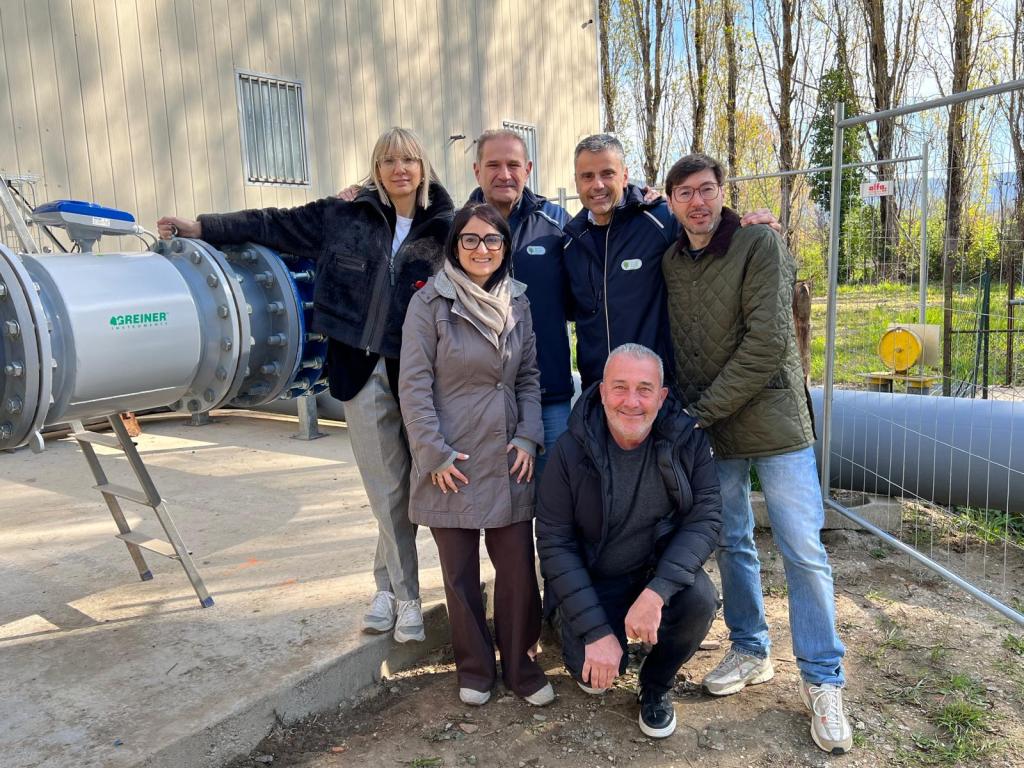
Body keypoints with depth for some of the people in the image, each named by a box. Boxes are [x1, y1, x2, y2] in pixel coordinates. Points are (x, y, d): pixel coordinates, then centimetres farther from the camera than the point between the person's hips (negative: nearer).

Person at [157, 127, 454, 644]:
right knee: (387, 491, 5)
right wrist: (202, 227, 11)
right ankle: (401, 593, 21)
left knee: (401, 489, 4)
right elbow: (274, 225, 13)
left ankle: (392, 588, 23)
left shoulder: (443, 229, 3)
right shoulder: (343, 217, 7)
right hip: (362, 372, 1)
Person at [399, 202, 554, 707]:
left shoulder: (517, 302, 6)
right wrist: (434, 453, -12)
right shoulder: (430, 302, -6)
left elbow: (529, 377, 10)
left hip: (508, 460, 3)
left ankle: (520, 666, 26)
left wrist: (528, 437, -1)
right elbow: (414, 385, -8)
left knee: (518, 570, 6)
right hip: (452, 464, -3)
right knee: (460, 574, 10)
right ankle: (474, 669, 29)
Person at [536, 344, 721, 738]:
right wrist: (596, 631, -22)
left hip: (662, 570, 1)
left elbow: (705, 520, -17)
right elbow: (555, 544, -15)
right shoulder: (571, 450, -17)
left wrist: (657, 592, -32)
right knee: (594, 673, -21)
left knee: (700, 601, -29)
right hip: (594, 579, -1)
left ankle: (656, 683, 4)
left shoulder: (687, 439, -14)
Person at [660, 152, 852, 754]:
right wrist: (688, 409, -1)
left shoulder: (760, 245, -9)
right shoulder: (671, 261, 6)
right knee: (733, 544, 14)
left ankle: (824, 681, 13)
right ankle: (751, 652, 31)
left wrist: (705, 408, -16)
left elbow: (768, 342, -17)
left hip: (774, 422, -4)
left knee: (804, 552, -1)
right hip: (711, 432, 5)